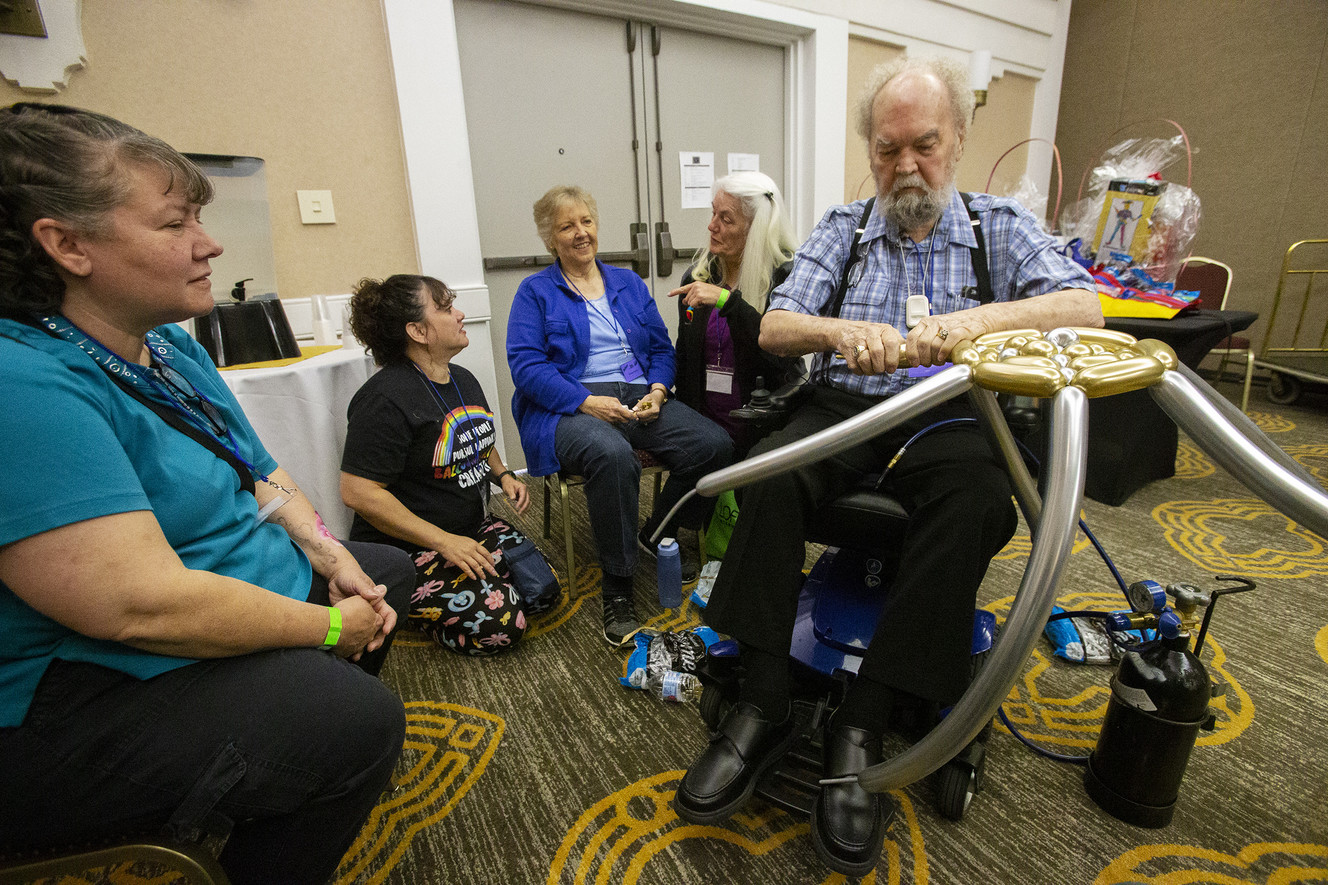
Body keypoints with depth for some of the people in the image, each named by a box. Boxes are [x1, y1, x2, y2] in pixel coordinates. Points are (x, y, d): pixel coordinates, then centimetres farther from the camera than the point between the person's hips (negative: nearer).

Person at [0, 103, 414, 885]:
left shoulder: (172, 348, 5)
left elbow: (259, 476, 11)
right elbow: (142, 604, -32)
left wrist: (330, 556, -4)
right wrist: (331, 626, -20)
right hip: (76, 704, -10)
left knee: (387, 570, 19)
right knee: (359, 721, -26)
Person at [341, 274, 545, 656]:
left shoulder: (463, 380, 8)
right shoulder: (385, 398, -20)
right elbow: (358, 492, -24)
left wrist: (502, 475, 1)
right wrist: (444, 542, -25)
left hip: (473, 528, 9)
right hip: (406, 550, -8)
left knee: (543, 591, -4)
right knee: (501, 623, -22)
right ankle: (404, 604, 5)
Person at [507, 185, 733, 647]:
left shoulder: (629, 283, 20)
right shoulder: (536, 292, 7)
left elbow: (662, 348, 16)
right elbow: (526, 366, -6)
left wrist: (657, 391, -5)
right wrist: (586, 401, -18)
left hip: (638, 398, 5)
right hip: (569, 409, -4)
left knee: (714, 445, -20)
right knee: (612, 455, -39)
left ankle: (655, 536, 5)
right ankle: (617, 587, -20)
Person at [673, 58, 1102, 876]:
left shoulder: (1001, 226, 11)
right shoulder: (843, 228, 13)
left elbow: (1085, 306, -5)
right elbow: (774, 327, 2)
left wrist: (980, 318, -26)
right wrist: (840, 330, -22)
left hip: (946, 418, 0)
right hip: (844, 408, 1)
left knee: (981, 504, -33)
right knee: (770, 477, -30)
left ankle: (861, 728, -23)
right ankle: (765, 709, -21)